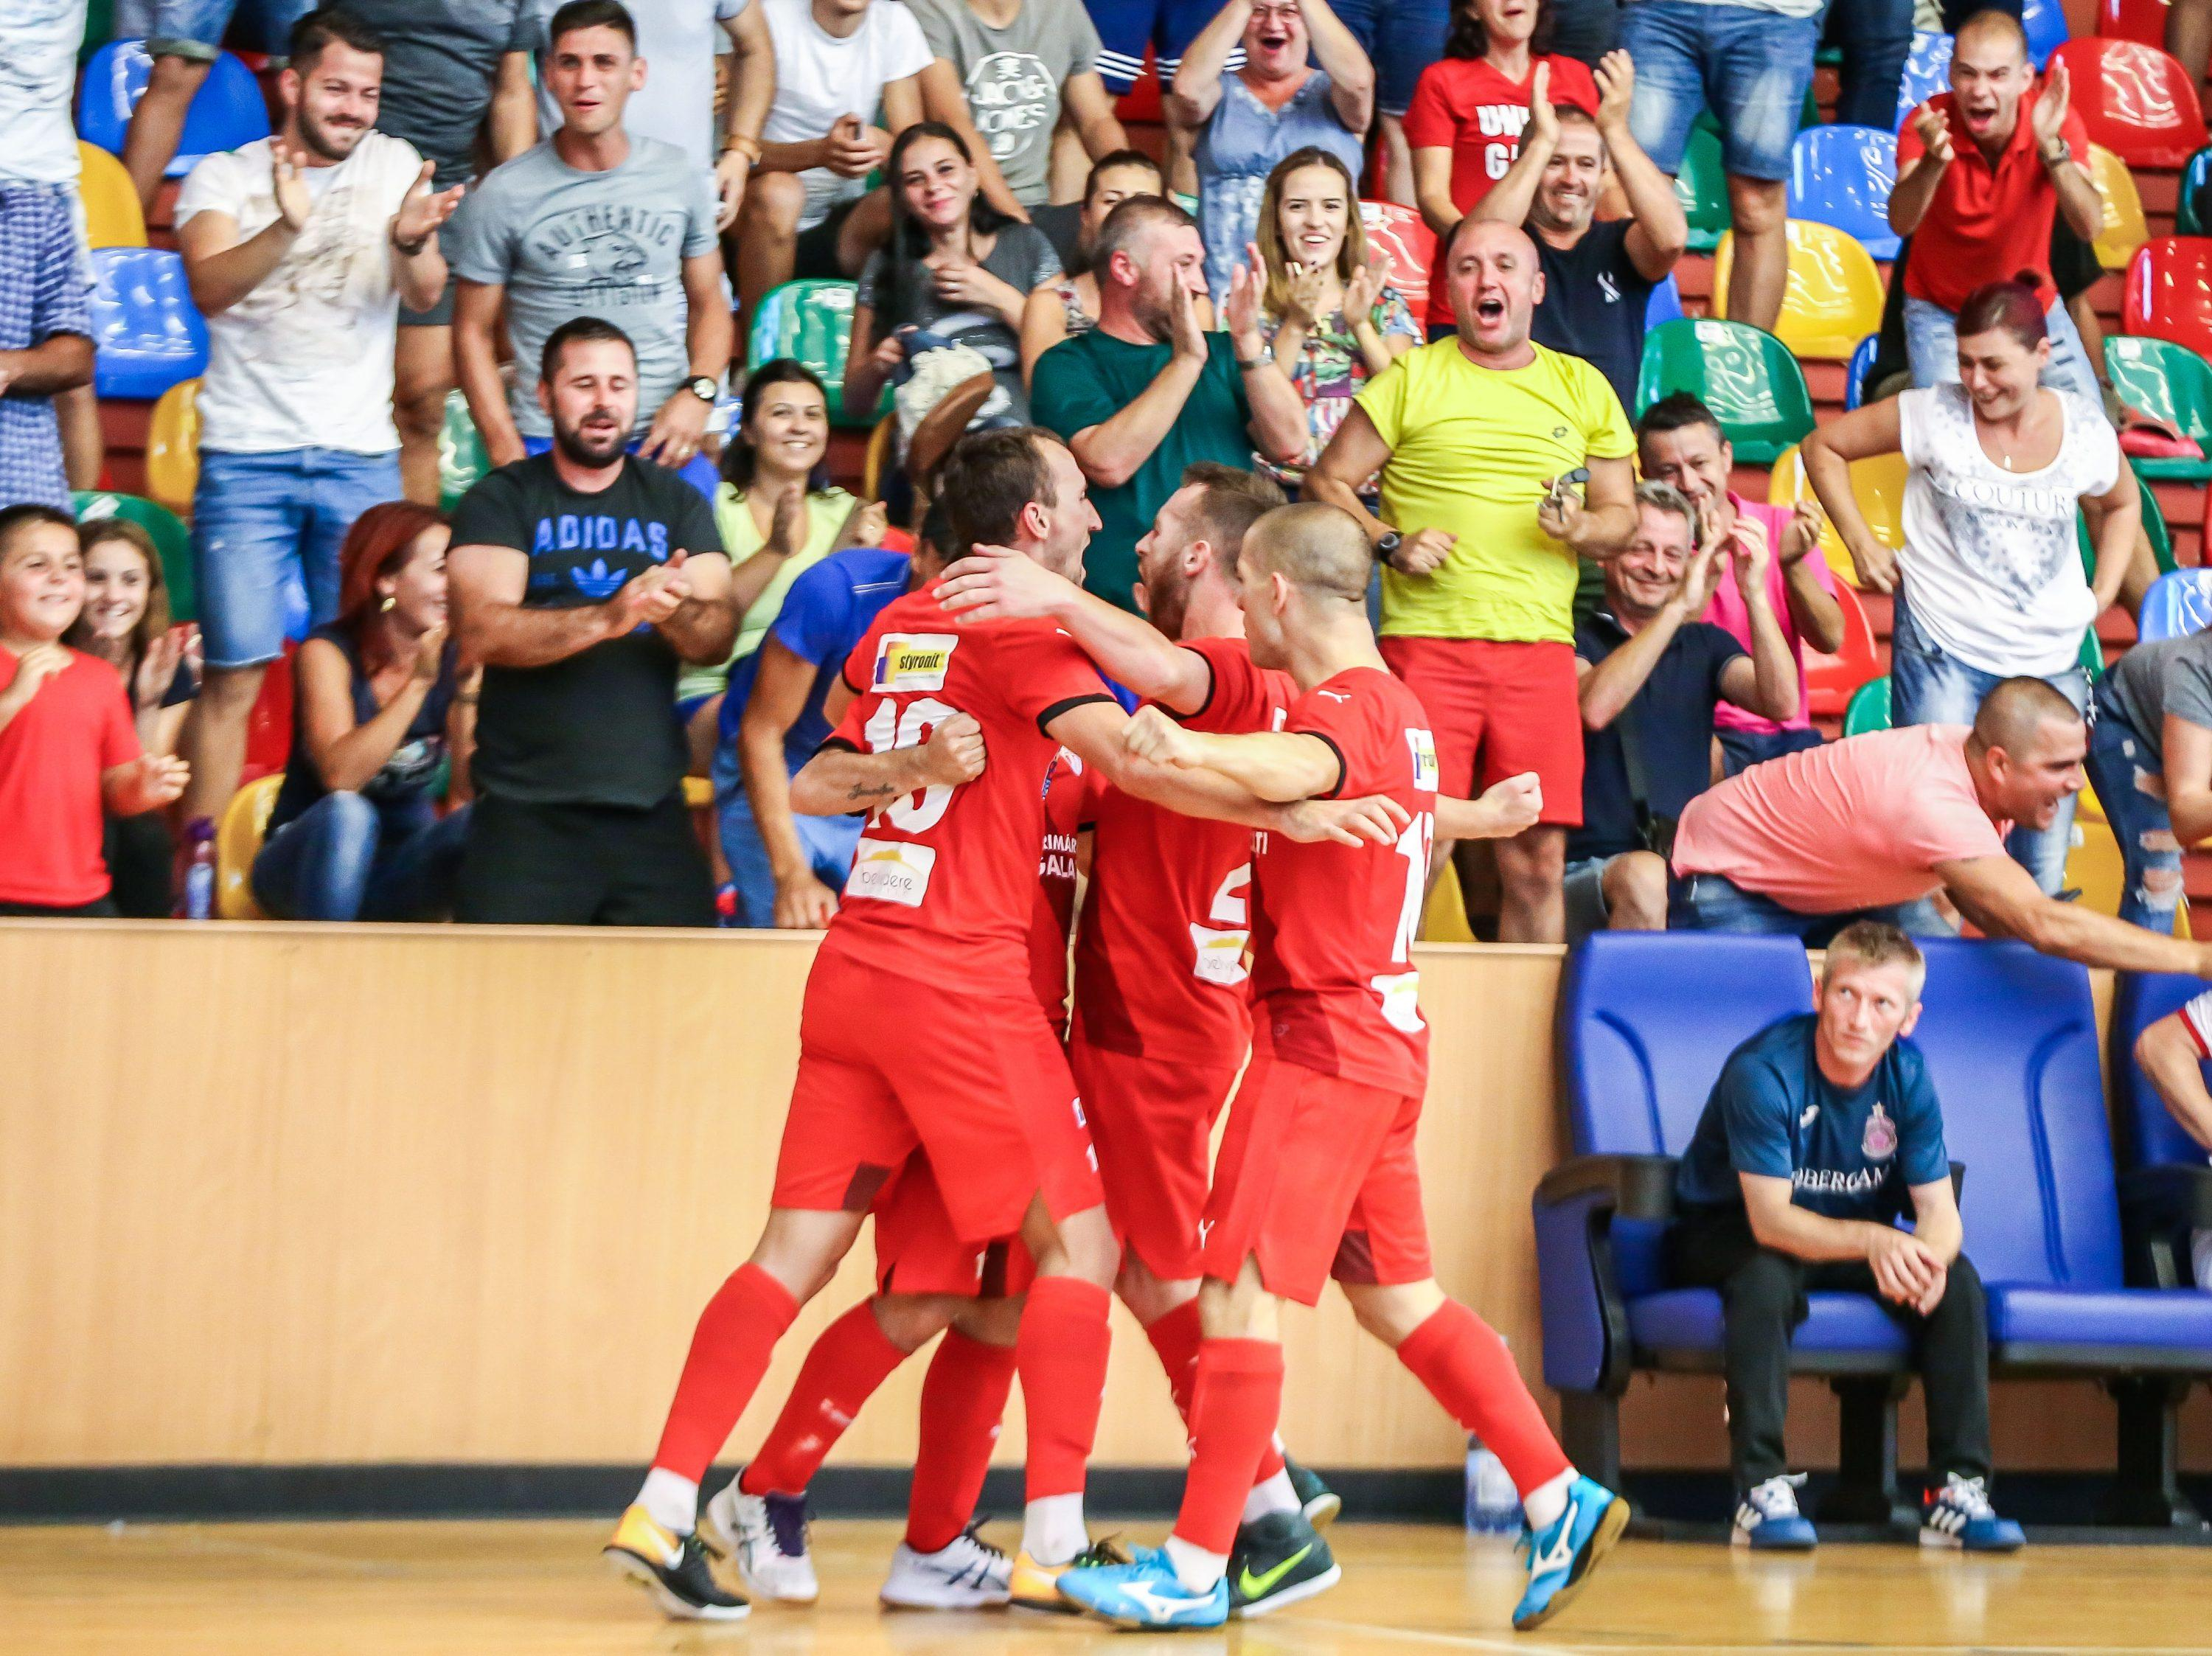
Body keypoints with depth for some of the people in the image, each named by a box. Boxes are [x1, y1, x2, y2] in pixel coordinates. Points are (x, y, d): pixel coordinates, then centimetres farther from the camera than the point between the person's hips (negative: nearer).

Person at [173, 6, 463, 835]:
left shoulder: (393, 166, 7)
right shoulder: (223, 176, 3)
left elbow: (424, 294, -6)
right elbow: (210, 288, -15)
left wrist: (410, 242, -30)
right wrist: (287, 228, -34)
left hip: (361, 457, 2)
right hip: (247, 456, -2)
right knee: (235, 674, -6)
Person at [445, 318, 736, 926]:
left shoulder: (676, 503, 14)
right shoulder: (502, 500, 4)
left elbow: (720, 636, 2)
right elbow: (481, 631, -11)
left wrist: (674, 613, -21)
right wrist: (607, 618, -25)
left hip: (651, 808, 2)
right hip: (528, 810, -2)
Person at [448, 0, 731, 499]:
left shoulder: (679, 177, 7)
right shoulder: (503, 195, -1)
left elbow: (708, 303, 13)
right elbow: (473, 332, 2)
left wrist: (699, 393, -6)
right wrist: (507, 455, -8)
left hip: (667, 442, 2)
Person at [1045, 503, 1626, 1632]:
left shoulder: (1344, 705, -15)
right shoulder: (1388, 704, 17)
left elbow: (1295, 769, -40)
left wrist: (1189, 748, -57)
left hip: (1323, 1035, -10)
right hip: (1377, 1037, 10)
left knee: (1241, 1287, -10)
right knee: (1396, 1296, 15)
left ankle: (1197, 1569, -11)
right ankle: (1562, 1504, 15)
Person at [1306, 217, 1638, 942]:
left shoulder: (1583, 388, 16)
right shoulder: (1410, 379, 7)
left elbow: (1624, 516, 18)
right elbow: (1328, 483, 8)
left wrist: (1581, 529, -4)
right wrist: (1390, 544, -7)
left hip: (1541, 645, 2)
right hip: (1426, 640, -2)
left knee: (1538, 861, 0)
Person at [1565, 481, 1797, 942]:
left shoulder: (1705, 645, 19)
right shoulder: (1577, 641, 5)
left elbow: (1782, 704, 0)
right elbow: (1595, 709, -19)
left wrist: (1755, 593, -12)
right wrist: (1679, 607, -22)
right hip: (1588, 874, -4)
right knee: (1644, 877, -38)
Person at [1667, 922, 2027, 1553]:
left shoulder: (1907, 1075, -10)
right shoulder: (1763, 1071, -27)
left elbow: (1939, 1210, -13)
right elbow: (1770, 1219, -32)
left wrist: (1929, 1258, -39)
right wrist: (1872, 1240, -50)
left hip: (1852, 1235, 5)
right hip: (1725, 1234, -5)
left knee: (1959, 1280, -19)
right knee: (1766, 1277, -38)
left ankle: (1959, 1489, -19)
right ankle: (1761, 1491, -38)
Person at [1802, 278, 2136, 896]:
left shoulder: (2086, 431, 0)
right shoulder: (1936, 416, -8)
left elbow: (2121, 504, 22)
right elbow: (1824, 446, 3)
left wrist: (2103, 592, 9)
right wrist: (1861, 543, -2)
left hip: (2053, 659, 3)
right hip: (1944, 651, -3)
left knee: (2045, 860, 4)